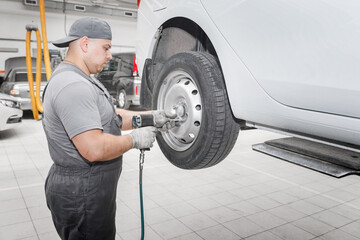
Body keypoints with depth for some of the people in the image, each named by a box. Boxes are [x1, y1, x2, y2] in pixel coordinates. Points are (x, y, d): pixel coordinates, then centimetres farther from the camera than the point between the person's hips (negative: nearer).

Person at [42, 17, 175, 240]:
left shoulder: (81, 80, 10)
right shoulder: (72, 86, -26)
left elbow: (110, 116, 12)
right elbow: (94, 149, -32)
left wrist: (149, 117, 1)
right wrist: (134, 139, -18)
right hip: (81, 196, -10)